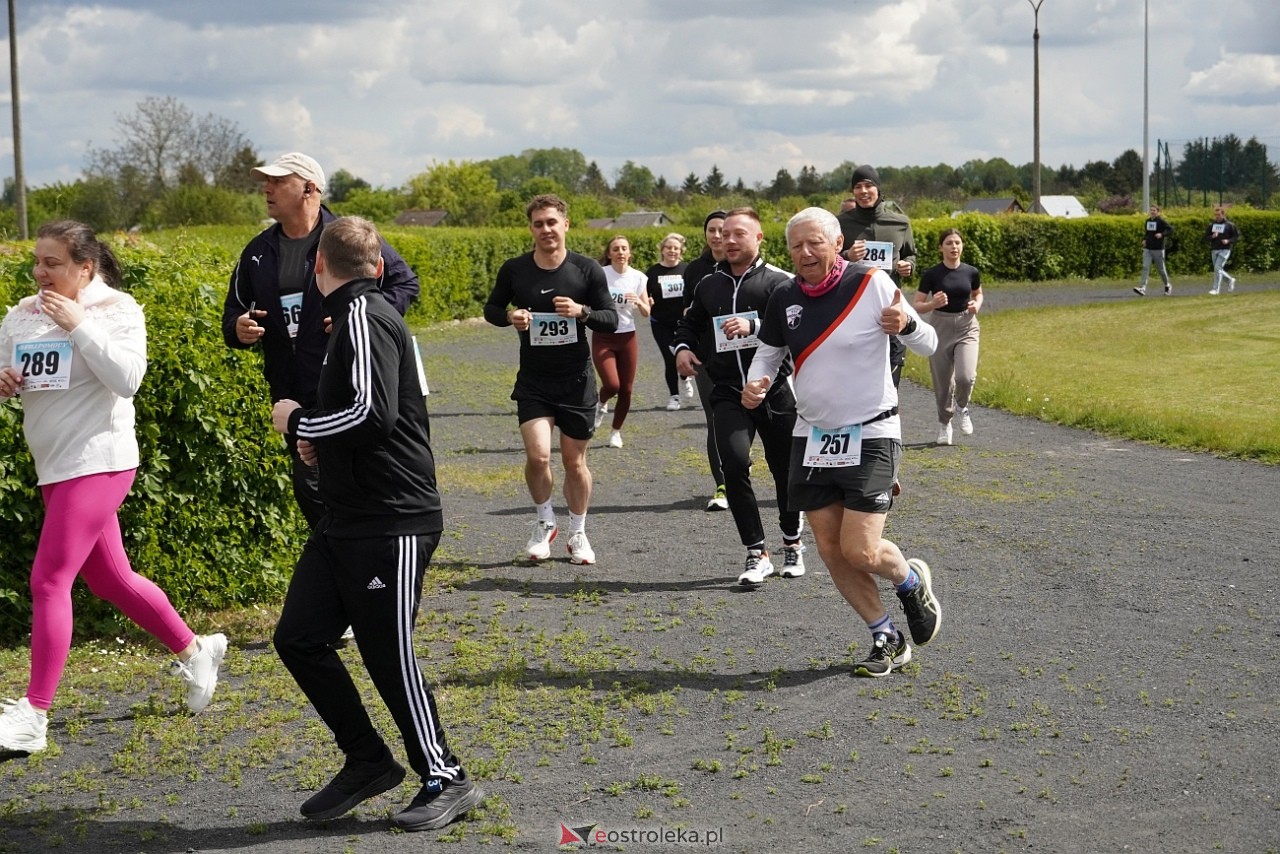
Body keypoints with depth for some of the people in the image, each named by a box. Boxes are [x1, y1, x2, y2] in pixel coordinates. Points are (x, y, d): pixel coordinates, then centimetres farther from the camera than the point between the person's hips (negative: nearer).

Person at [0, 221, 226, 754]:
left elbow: (127, 378, -20)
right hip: (55, 466, 7)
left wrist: (78, 325, -23)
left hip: (97, 461, -7)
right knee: (109, 580, 16)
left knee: (49, 581, -13)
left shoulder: (116, 309, -8)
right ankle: (195, 651, 34)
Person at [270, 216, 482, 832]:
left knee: (389, 655, -2)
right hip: (346, 520, 10)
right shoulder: (356, 316, 15)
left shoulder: (363, 316, -15)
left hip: (392, 522, -10)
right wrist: (322, 439, 8)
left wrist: (297, 422, -11)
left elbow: (372, 413, -26)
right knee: (298, 637, 8)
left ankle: (446, 781, 14)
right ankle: (367, 762, 21)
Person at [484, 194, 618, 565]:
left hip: (577, 379, 0)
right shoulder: (514, 270, -1)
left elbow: (612, 320, 0)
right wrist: (510, 316, -11)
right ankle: (544, 523, 13)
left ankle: (578, 533, 27)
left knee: (574, 460, 8)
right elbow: (491, 309, 12)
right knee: (537, 455, -14)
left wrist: (582, 311, -20)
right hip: (533, 380, 0)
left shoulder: (587, 270, -3)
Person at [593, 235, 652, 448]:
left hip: (627, 337, 3)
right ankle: (601, 404, 18)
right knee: (612, 384, -18)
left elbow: (646, 313, 4)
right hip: (603, 337, -3)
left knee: (626, 390, 4)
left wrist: (638, 302, -17)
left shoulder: (638, 277, 0)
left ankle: (616, 432, 25)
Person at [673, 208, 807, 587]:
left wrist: (753, 325, -29)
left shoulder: (778, 281, -3)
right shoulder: (709, 284, 13)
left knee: (785, 471, 10)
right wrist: (683, 347, 8)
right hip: (728, 394, 2)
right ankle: (757, 554, -10)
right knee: (735, 463, -19)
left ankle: (793, 545, 34)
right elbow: (691, 324, 29)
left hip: (776, 391, -2)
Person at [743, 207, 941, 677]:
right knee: (830, 551, 6)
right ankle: (888, 639, 24)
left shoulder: (871, 283, -14)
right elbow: (769, 351, 16)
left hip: (870, 436, -5)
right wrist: (756, 382, -6)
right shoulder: (784, 297, 1)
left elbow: (928, 344, -9)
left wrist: (907, 325, -31)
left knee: (860, 551, -12)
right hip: (812, 438, 5)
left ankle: (912, 582, 23)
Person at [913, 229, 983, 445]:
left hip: (966, 327, 1)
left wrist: (976, 305, -3)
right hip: (940, 327, -1)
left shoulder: (971, 272, 0)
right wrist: (933, 304, -23)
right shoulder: (931, 274, -6)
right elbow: (917, 306, -3)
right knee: (942, 382, 5)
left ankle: (962, 406, 16)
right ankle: (944, 423, 29)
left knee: (966, 376, -18)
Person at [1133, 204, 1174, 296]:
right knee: (1145, 268, -11)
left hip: (1158, 249, -4)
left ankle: (1167, 285, 31)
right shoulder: (1147, 221, 10)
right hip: (1147, 249, 4)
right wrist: (1144, 239, 8)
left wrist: (1162, 234, -26)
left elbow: (1171, 229, -12)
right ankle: (1143, 288, -19)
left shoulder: (1161, 221, -7)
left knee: (1161, 269, 7)